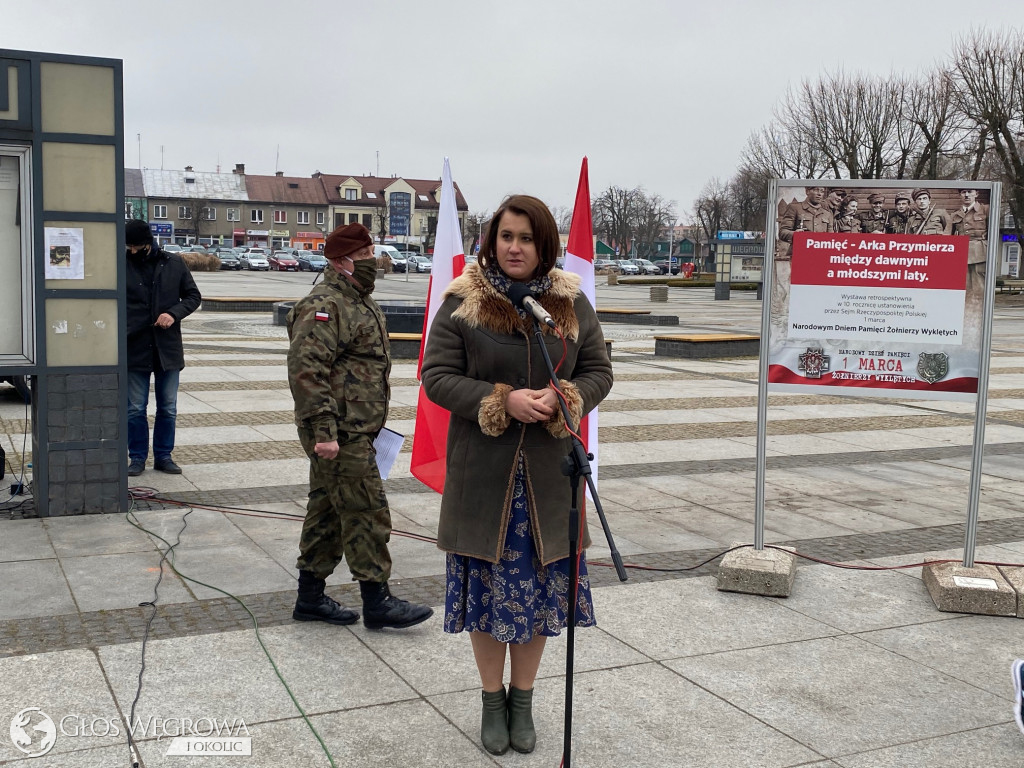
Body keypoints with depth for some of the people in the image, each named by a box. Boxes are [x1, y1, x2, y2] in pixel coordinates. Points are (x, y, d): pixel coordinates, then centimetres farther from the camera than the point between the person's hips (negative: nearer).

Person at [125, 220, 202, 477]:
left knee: (168, 408, 9)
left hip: (168, 349, 1)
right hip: (135, 349, -1)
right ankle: (138, 457, 19)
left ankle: (163, 456, 22)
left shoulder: (174, 263, 0)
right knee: (135, 408, 6)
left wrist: (174, 313, -11)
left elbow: (193, 296, 7)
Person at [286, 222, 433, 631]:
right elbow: (306, 370, -23)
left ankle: (310, 597, 24)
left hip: (356, 431, 10)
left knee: (328, 512, 15)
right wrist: (323, 429, -27)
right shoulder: (323, 305, -15)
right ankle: (377, 603, 4)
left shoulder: (359, 302, 19)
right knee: (367, 513, -5)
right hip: (341, 435, -10)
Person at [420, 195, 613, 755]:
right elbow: (437, 376, -6)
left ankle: (523, 699, 29)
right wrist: (503, 401, -19)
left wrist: (561, 400, -15)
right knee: (488, 588, 7)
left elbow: (598, 371, 7)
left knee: (540, 588, 10)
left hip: (548, 474, 2)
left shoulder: (572, 303, 3)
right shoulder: (462, 303, -4)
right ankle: (492, 701, 27)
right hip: (482, 472, -2)